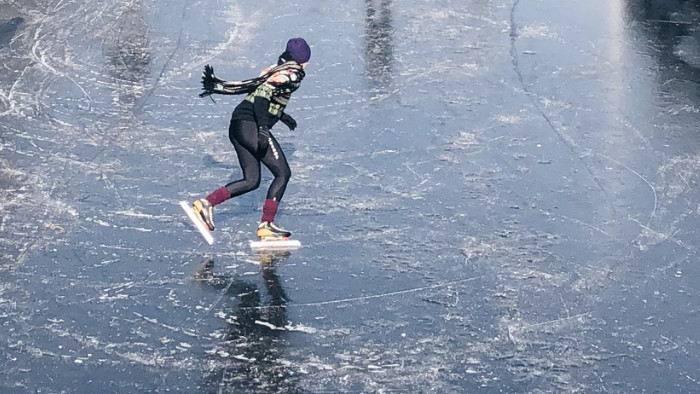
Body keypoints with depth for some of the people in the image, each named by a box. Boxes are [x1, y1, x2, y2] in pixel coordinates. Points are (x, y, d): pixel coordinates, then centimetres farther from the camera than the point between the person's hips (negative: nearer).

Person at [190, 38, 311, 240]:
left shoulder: (276, 71, 19)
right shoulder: (289, 74, -7)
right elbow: (261, 97, -19)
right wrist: (263, 129, -27)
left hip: (237, 127, 9)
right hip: (251, 126, -9)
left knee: (251, 181, 12)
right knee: (283, 173, -3)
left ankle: (206, 203, 4)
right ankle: (266, 225, -5)